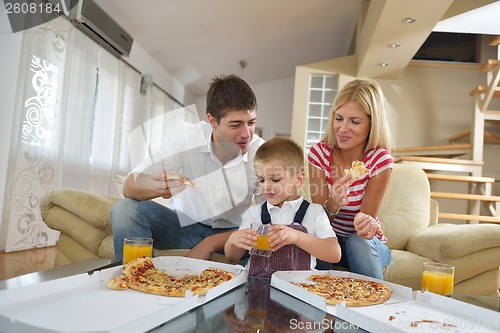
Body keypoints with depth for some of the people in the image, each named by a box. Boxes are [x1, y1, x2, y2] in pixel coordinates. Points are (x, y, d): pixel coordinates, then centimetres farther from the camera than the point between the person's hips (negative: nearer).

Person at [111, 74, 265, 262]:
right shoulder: (185, 136, -18)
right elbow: (129, 186, -20)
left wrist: (211, 243, -23)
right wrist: (157, 186, -44)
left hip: (229, 232, 0)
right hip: (183, 223, 1)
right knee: (125, 209, -23)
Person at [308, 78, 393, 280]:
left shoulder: (380, 160, -17)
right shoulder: (319, 153, -13)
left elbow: (367, 218, -17)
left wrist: (367, 223, -42)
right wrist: (332, 204, -38)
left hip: (367, 243, 0)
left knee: (359, 242, -33)